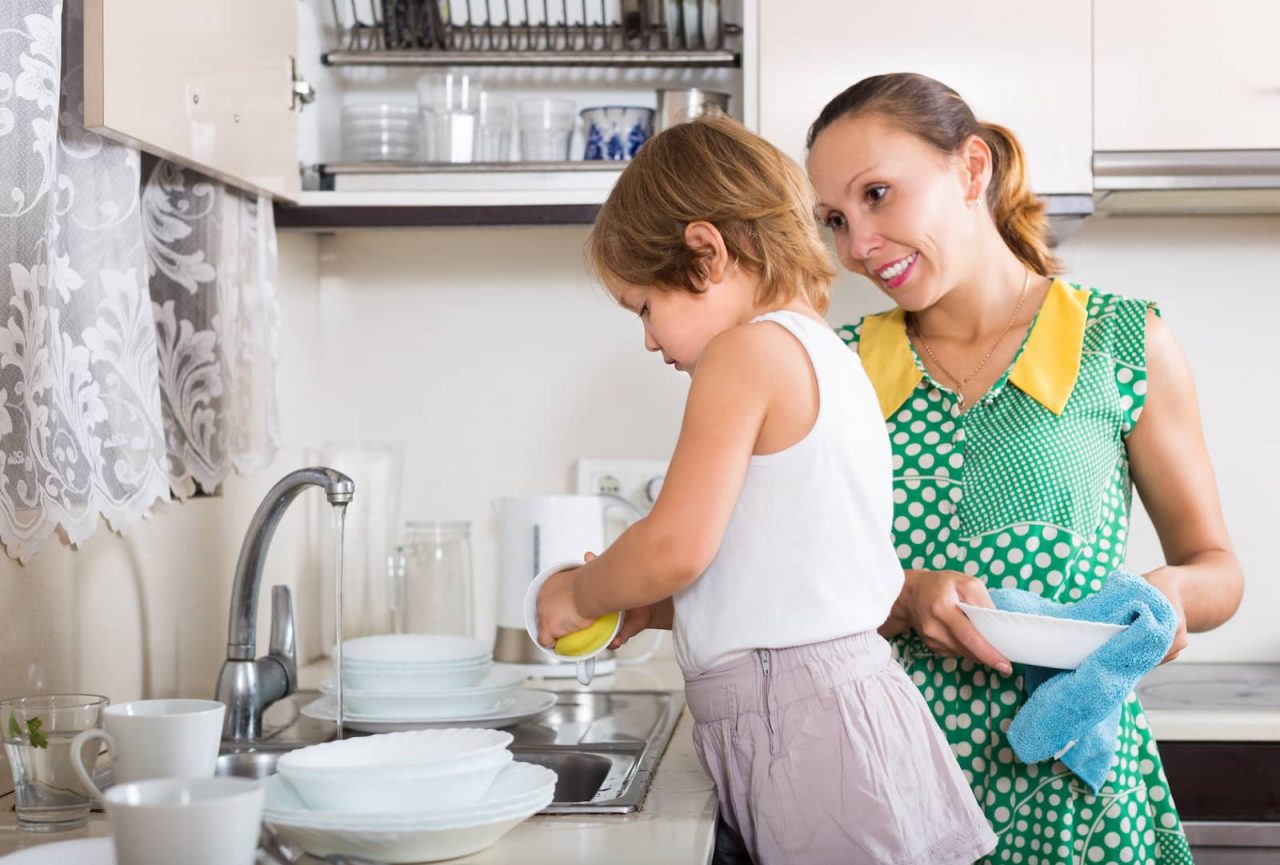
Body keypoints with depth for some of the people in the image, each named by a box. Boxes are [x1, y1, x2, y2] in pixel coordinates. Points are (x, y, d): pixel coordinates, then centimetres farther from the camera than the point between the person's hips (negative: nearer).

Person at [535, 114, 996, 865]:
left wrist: (578, 594, 1)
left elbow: (676, 546, -17)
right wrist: (658, 609, 20)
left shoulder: (751, 351, -10)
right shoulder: (836, 359, 19)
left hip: (798, 719, -9)